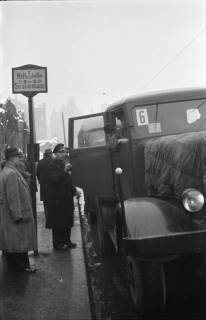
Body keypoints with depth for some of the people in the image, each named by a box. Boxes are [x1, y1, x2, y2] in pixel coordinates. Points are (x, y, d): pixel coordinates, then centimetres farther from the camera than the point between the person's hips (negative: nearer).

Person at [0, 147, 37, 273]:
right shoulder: (11, 174, -21)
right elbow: (13, 197, -24)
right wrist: (18, 215, -21)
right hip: (15, 214, -10)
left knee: (11, 241, 16)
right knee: (19, 241, 0)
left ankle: (13, 265, 25)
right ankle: (22, 267, 8)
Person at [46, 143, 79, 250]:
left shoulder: (64, 164, 16)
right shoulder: (52, 165, -8)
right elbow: (53, 178, -24)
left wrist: (74, 191, 13)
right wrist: (64, 171, -33)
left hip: (67, 197, 8)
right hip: (57, 198, -8)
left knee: (67, 221, 11)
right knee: (58, 222, -3)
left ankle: (66, 240, 22)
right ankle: (57, 243, 5)